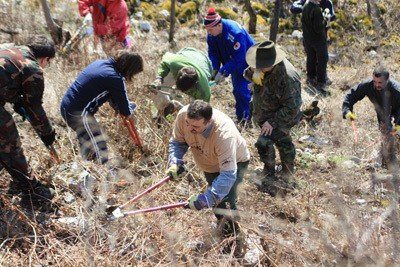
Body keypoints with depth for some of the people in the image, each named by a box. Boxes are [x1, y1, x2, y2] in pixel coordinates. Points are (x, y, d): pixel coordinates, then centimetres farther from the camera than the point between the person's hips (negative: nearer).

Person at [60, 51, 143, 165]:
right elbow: (126, 111, -10)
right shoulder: (115, 79, -19)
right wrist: (132, 105, 12)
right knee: (100, 155, -9)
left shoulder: (100, 62, 8)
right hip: (78, 113, -10)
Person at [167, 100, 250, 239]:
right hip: (211, 163, 5)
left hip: (235, 162, -5)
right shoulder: (183, 115, -32)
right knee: (215, 195, 22)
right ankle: (221, 221, 51)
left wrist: (203, 200, -49)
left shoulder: (224, 134, -46)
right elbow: (178, 142, -12)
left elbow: (228, 175, -45)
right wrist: (175, 163, -30)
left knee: (224, 202, -17)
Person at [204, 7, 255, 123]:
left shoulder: (235, 33, -35)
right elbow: (213, 53, -4)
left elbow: (238, 58, -34)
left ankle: (245, 117, 1)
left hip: (246, 62, -7)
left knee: (242, 89, -12)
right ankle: (240, 116, 26)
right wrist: (214, 69, -19)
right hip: (234, 62, 7)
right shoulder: (211, 34, -13)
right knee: (236, 89, 13)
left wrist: (223, 72, -34)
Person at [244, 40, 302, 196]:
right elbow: (247, 74, 5)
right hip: (264, 115, 8)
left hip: (279, 118, -8)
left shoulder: (287, 78, -37)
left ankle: (270, 180, 1)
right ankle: (288, 176, 45)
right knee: (283, 143, 24)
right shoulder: (263, 66, -13)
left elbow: (292, 108, -32)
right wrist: (253, 73, -20)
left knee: (264, 143, -18)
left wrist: (272, 122, -30)